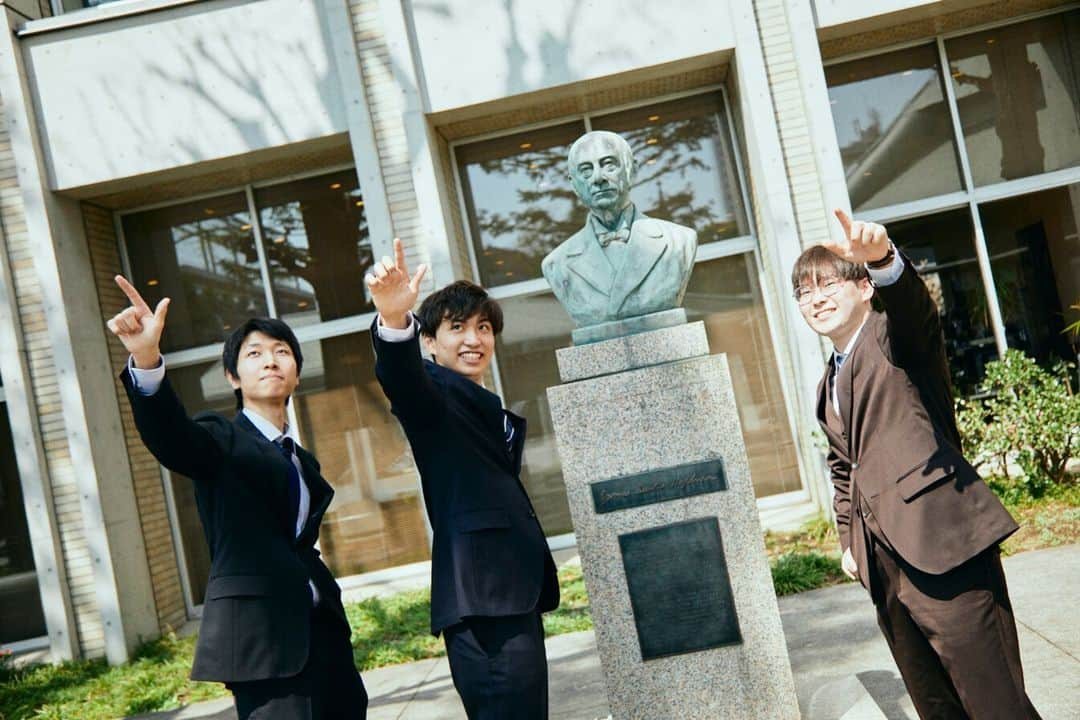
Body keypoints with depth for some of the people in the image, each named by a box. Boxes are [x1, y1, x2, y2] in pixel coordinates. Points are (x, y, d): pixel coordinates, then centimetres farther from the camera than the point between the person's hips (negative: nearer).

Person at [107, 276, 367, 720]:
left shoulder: (304, 462, 19)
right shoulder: (223, 440, -2)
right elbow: (169, 434, -24)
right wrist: (146, 361, -42)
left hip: (322, 633, 7)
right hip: (260, 635, -7)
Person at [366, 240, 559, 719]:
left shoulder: (498, 411, 22)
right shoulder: (432, 394, -4)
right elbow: (401, 377, -28)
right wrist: (394, 319, -49)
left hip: (513, 591, 9)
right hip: (481, 592, -9)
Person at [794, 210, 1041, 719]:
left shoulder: (894, 337, -1)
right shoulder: (827, 389, 22)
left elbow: (914, 306, -26)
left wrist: (883, 258, -46)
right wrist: (848, 538, 22)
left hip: (941, 547, -8)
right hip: (885, 563, 8)